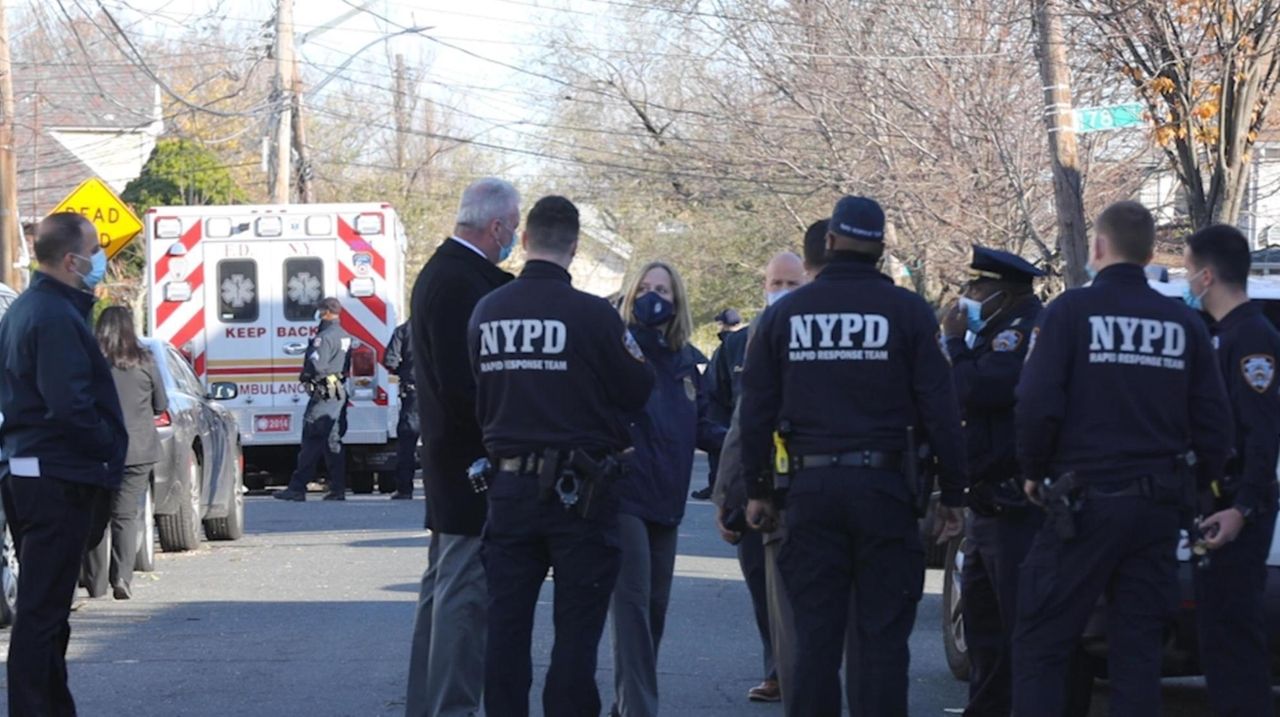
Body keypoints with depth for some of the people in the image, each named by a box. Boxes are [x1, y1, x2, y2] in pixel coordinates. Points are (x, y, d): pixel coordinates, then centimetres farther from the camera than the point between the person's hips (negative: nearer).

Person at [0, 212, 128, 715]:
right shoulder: (58, 316, -17)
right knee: (43, 608, -6)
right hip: (58, 474, -10)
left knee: (43, 603, 16)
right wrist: (109, 450, -9)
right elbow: (70, 405, -25)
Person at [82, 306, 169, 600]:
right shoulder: (143, 362, -2)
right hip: (137, 451, 0)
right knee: (126, 515, -1)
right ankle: (122, 577, -16)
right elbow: (161, 405, 7)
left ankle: (95, 582, 15)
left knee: (96, 516, 11)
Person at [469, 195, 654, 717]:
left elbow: (478, 400, 12)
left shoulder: (486, 312, 3)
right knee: (575, 628, 1)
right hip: (579, 492, -4)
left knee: (506, 624, 8)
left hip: (510, 487, 4)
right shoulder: (592, 315, -13)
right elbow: (638, 392, -5)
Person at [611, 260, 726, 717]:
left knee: (654, 606, 12)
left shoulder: (684, 360, 13)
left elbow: (699, 429, 16)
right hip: (626, 495, -7)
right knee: (633, 602, -11)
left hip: (666, 500, 7)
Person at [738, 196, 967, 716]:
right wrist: (953, 494, 2)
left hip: (811, 485, 2)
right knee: (883, 633, 2)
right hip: (883, 487, -2)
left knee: (814, 633, 6)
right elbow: (939, 409, -3)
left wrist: (757, 490, 16)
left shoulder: (783, 314, 6)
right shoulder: (907, 311, -2)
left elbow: (757, 410, 9)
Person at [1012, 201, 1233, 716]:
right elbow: (1213, 422, 6)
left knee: (1040, 646, 2)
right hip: (1159, 508, 4)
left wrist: (1034, 472, 3)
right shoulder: (1184, 324, 7)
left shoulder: (1072, 311, -6)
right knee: (1138, 651, 8)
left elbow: (1037, 404, -13)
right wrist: (1196, 483, 19)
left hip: (1085, 500, -4)